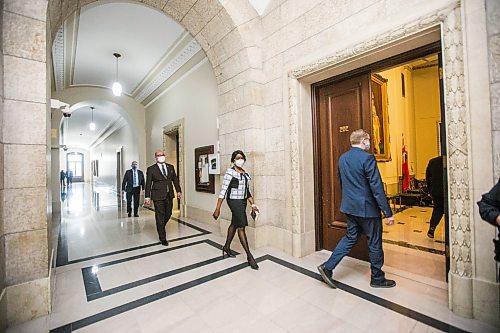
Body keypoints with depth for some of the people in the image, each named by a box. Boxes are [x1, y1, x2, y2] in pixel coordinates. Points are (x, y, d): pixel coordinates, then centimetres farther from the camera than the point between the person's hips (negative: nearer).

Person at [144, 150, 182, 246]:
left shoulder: (170, 167, 10)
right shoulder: (151, 169, -2)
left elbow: (175, 179, 12)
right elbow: (148, 184, -3)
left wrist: (178, 190, 5)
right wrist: (147, 197, -7)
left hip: (169, 195, 4)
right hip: (158, 196, -4)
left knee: (168, 214, 14)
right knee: (160, 217, 2)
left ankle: (160, 228, 43)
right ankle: (163, 238, 14)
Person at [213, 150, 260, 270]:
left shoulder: (245, 174, 9)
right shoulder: (230, 172, -12)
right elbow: (223, 190, -16)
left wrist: (253, 204, 9)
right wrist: (218, 208, -18)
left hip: (243, 202, 8)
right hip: (234, 201, -7)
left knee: (234, 224, 19)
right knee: (241, 227, -4)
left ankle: (226, 247, 39)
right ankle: (249, 256, 5)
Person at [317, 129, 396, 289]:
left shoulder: (342, 158, 6)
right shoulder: (367, 158, -17)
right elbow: (377, 188, -19)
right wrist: (388, 213, -13)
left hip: (349, 206, 7)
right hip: (367, 208, -7)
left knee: (350, 237, 18)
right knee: (374, 243, 11)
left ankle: (328, 267, 15)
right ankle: (377, 279, 30)